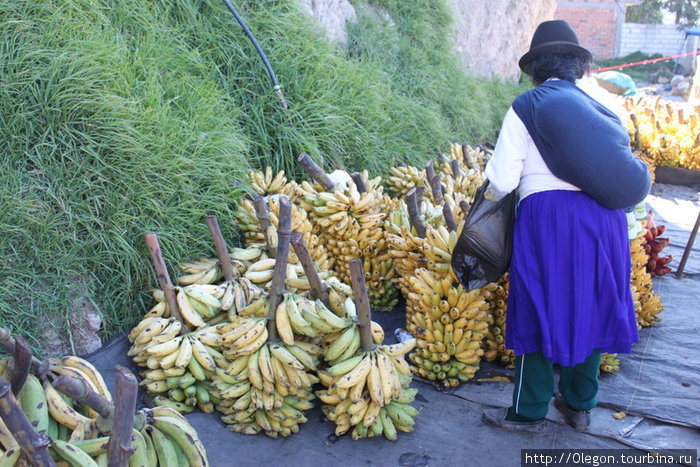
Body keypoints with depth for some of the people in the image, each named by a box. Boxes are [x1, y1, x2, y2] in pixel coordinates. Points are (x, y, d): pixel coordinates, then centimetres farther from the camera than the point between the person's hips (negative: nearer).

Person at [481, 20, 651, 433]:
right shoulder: (601, 108, 15)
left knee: (540, 312, 6)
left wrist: (499, 195, 17)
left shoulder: (526, 107, 1)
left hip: (549, 216, -5)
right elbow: (628, 176, 11)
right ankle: (580, 405, 32)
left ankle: (529, 412, 19)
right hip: (605, 218, 5)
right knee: (590, 310, 17)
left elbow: (501, 182, -4)